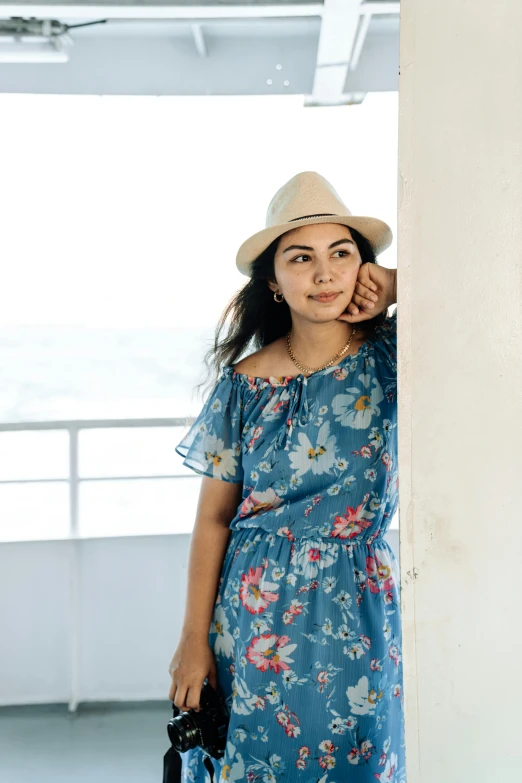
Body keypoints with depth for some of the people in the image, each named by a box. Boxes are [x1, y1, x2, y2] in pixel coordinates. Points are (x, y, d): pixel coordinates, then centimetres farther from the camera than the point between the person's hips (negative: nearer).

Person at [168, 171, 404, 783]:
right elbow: (213, 519, -1)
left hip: (358, 615, 0)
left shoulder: (389, 355, -7)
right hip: (253, 612, 1)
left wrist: (397, 286, -12)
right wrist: (194, 640, -1)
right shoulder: (244, 384, -5)